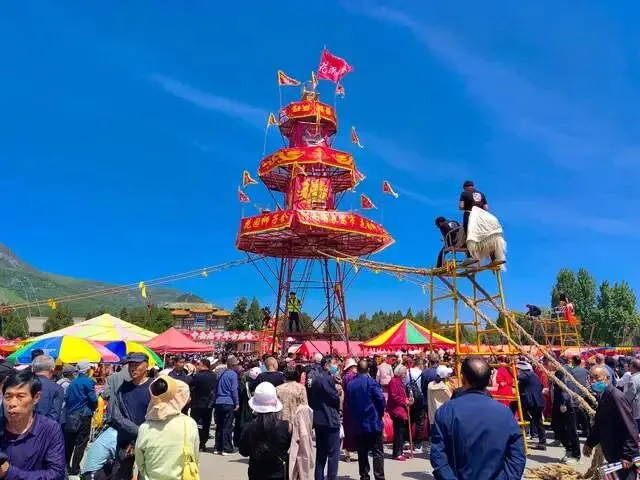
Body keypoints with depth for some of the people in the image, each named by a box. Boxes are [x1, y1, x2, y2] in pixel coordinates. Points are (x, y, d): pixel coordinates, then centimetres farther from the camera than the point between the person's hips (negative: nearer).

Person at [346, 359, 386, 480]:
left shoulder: (350, 384, 0)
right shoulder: (371, 382, -12)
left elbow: (347, 402, 5)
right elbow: (381, 400, -16)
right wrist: (380, 414, 0)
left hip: (358, 424, 4)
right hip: (374, 422, -3)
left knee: (362, 453, 13)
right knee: (377, 452, 5)